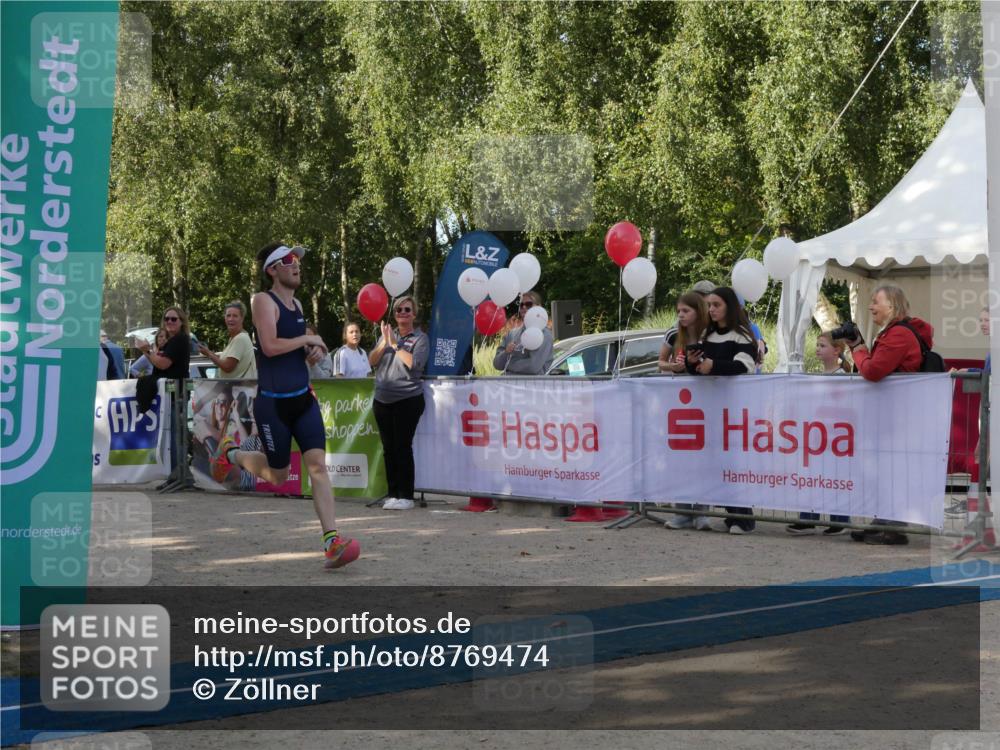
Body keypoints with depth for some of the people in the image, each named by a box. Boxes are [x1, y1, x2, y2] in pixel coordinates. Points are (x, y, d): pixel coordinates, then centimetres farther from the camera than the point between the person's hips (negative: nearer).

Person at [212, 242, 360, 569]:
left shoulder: (297, 304, 12)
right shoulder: (263, 301, -11)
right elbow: (270, 346, -25)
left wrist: (311, 352, 6)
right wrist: (307, 339, -13)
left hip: (303, 399, 6)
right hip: (272, 404, -6)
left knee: (318, 464, -10)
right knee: (278, 475, 8)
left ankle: (332, 540, -15)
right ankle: (231, 453, 38)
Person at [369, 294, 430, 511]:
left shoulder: (420, 338, 0)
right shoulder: (387, 334, 14)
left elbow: (414, 363, -16)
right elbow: (372, 361, 6)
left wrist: (395, 344, -11)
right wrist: (384, 342, -8)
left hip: (408, 400, -5)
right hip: (383, 400, 5)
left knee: (403, 447, -8)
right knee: (388, 448, 7)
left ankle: (405, 496, -4)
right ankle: (393, 493, 14)